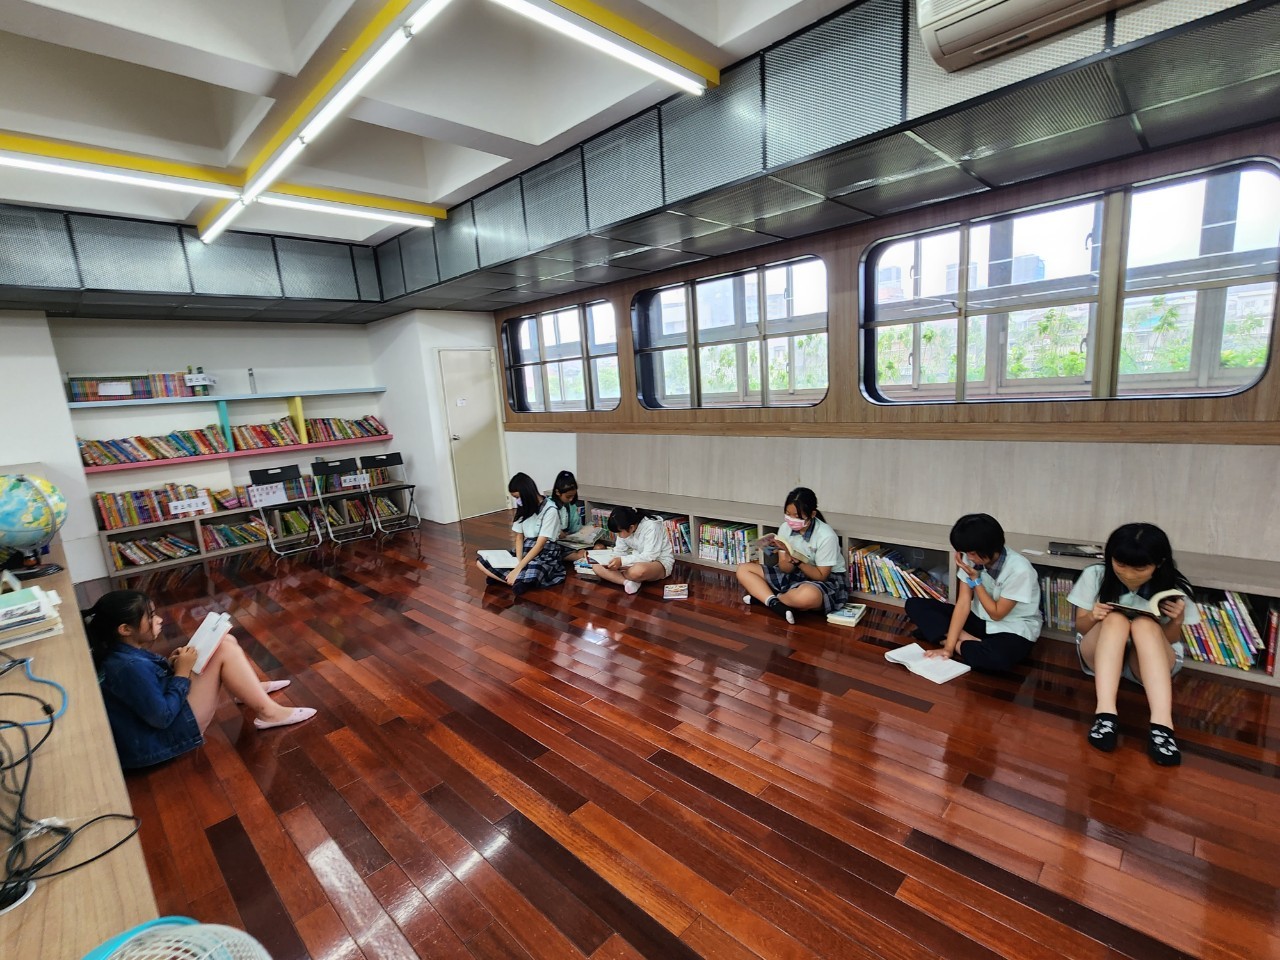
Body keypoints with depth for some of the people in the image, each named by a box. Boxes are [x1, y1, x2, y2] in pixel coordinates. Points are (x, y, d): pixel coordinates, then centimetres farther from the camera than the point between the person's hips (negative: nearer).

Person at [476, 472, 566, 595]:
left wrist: (518, 569, -22)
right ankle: (518, 581, -25)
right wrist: (518, 562, -12)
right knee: (482, 562, -12)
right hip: (525, 551, 8)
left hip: (546, 555, -7)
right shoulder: (523, 507, 6)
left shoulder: (550, 510, -16)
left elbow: (540, 544, -18)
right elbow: (519, 538, 6)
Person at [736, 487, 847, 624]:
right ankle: (777, 604, -26)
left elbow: (821, 576, -17)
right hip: (795, 576, 6)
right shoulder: (785, 528, -9)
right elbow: (785, 569, -6)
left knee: (807, 595, -45)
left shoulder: (826, 536, -23)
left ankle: (761, 596, -16)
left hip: (827, 581, -6)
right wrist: (789, 557, -30)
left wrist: (797, 560, -30)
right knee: (743, 569, -4)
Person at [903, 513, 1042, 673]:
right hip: (979, 619, 6)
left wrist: (975, 579, -20)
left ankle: (959, 644, -11)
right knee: (915, 605, -9)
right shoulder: (971, 558, -12)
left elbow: (997, 614, -17)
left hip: (1013, 629, -5)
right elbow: (963, 603, -13)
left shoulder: (1019, 570, -26)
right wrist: (948, 647, -20)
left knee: (994, 658, -42)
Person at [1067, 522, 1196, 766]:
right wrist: (1092, 617, -26)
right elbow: (1081, 627, -3)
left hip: (1150, 660, 1)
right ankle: (1105, 713, -46)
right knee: (1115, 618, -32)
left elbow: (1169, 640, -1)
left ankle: (1162, 723, -45)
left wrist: (1177, 621, -22)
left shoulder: (1172, 588, -9)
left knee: (1145, 624, -32)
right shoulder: (1095, 575, -12)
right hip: (1099, 654, 0)